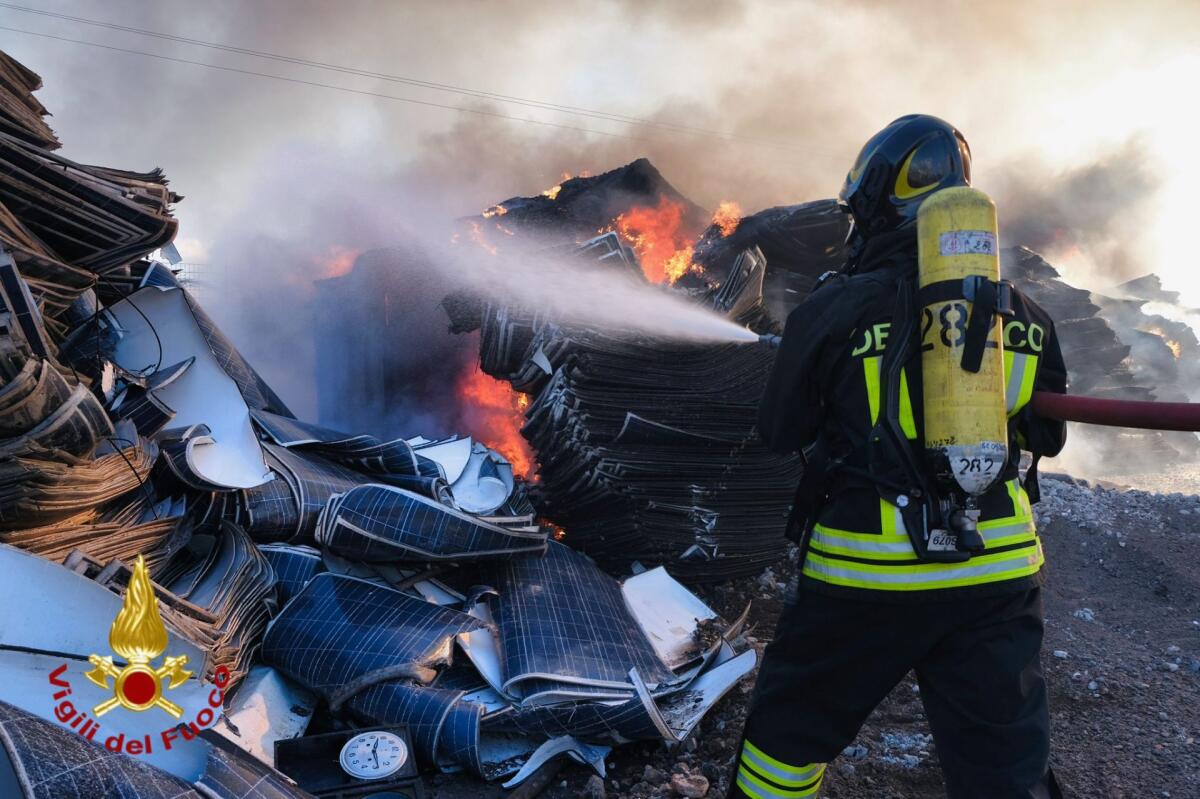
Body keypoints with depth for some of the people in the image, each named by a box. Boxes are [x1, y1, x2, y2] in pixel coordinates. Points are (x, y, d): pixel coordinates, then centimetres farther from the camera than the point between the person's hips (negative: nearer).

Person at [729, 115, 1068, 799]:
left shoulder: (836, 308, -11)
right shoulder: (1022, 313, 1)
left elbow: (781, 433, 0)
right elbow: (1045, 437, 14)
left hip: (868, 575, -3)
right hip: (998, 575, 4)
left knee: (788, 738, 18)